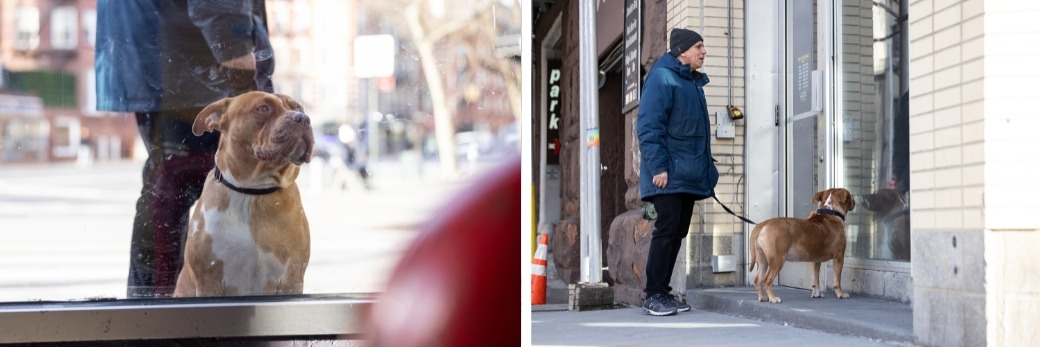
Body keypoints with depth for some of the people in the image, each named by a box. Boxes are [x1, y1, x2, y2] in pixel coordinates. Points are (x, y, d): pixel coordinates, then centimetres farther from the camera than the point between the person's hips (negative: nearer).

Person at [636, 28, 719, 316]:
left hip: (690, 175, 9)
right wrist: (658, 166, -20)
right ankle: (653, 295, -6)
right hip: (669, 174, -9)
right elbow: (649, 126, -14)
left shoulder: (694, 82, 20)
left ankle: (663, 292, 12)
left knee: (677, 233, 7)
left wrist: (706, 169, 19)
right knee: (666, 230, -11)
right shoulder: (662, 77, -7)